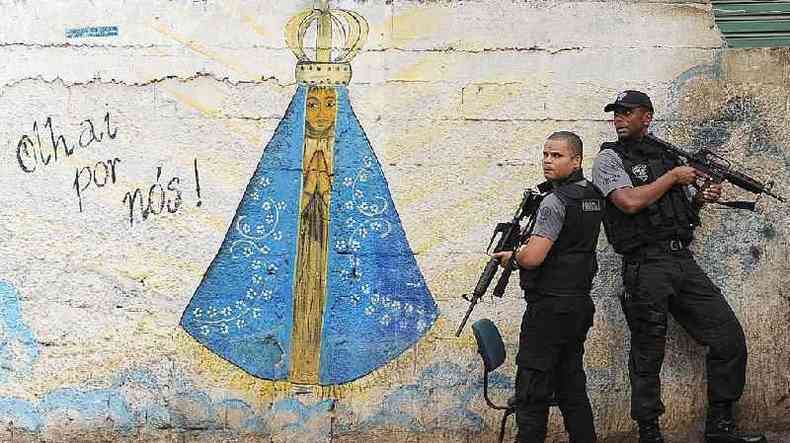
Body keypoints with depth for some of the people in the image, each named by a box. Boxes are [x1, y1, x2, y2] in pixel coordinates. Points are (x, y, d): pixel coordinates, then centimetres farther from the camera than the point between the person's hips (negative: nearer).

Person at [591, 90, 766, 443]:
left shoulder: (667, 155, 18)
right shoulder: (609, 159, 1)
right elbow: (630, 202, -16)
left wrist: (702, 197, 3)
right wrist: (673, 177, -7)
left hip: (683, 260, 6)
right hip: (646, 265, -6)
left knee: (729, 338, 2)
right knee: (647, 356, 0)